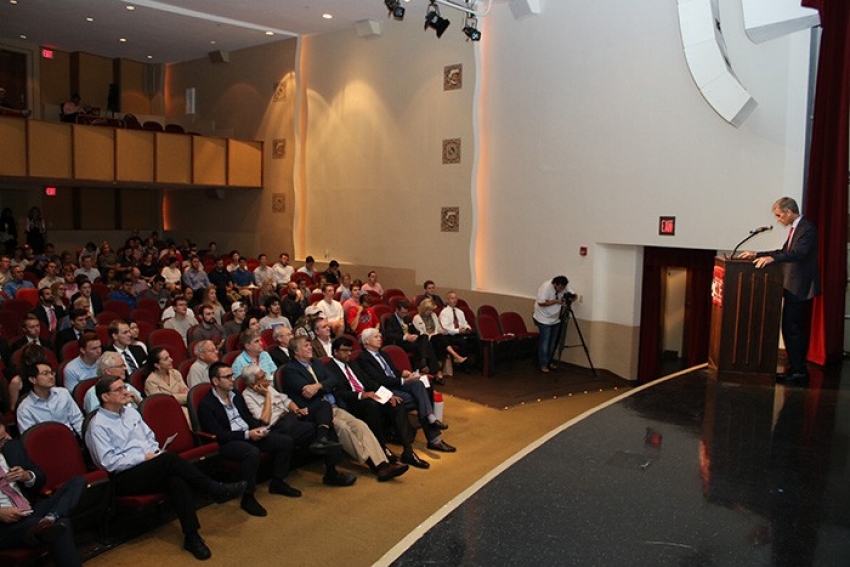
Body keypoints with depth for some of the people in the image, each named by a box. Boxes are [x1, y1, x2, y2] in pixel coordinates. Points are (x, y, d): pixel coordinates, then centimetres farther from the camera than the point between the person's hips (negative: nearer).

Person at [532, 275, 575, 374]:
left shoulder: (565, 287, -7)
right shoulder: (546, 287, -26)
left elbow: (573, 295, -3)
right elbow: (541, 303, -28)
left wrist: (571, 296, -27)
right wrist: (556, 301, -28)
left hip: (555, 319, 6)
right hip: (544, 319, -6)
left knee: (553, 342, 13)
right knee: (544, 342, -5)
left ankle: (550, 362, 26)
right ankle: (543, 365, 2)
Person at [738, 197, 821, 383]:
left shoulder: (807, 228, -15)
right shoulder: (795, 229, 16)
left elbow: (798, 253, -29)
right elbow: (784, 252, 21)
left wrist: (772, 258, -39)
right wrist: (758, 255, 13)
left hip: (800, 287, -10)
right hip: (794, 287, 10)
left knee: (791, 328, -9)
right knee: (797, 329, 14)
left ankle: (798, 370, -3)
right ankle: (797, 369, 21)